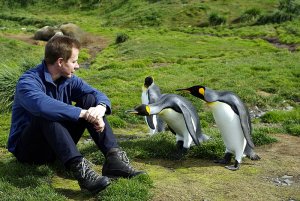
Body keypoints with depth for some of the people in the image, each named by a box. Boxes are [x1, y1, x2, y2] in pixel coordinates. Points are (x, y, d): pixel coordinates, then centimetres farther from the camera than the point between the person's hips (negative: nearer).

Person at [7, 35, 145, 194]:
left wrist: (100, 108, -31)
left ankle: (114, 158, -25)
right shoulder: (28, 82, -20)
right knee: (48, 115, -36)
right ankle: (80, 169, -46)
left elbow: (98, 95, -7)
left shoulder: (68, 79, 1)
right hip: (28, 149, -6)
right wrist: (84, 113, -41)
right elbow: (43, 105, -41)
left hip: (59, 145, 6)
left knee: (90, 99, -12)